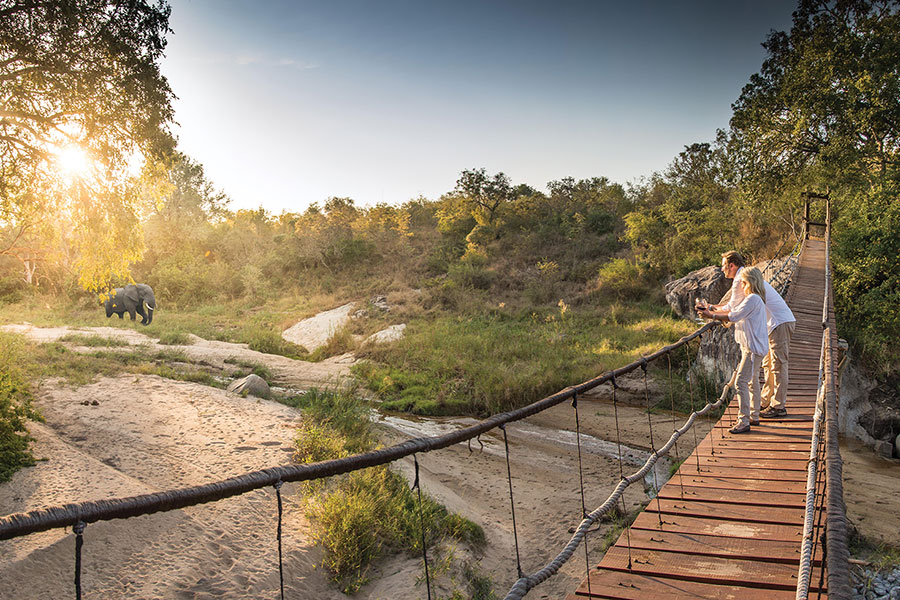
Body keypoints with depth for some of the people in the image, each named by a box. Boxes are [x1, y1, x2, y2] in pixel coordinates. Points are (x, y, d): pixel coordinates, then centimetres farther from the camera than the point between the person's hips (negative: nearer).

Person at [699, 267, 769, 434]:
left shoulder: (753, 299, -17)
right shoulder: (749, 298, 16)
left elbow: (733, 317, -21)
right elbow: (731, 310, 15)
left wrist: (711, 316, -16)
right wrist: (711, 309, 6)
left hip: (753, 348, -11)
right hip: (752, 346, 11)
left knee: (741, 382, -12)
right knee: (752, 381, 19)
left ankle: (744, 421, -10)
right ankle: (754, 416, 31)